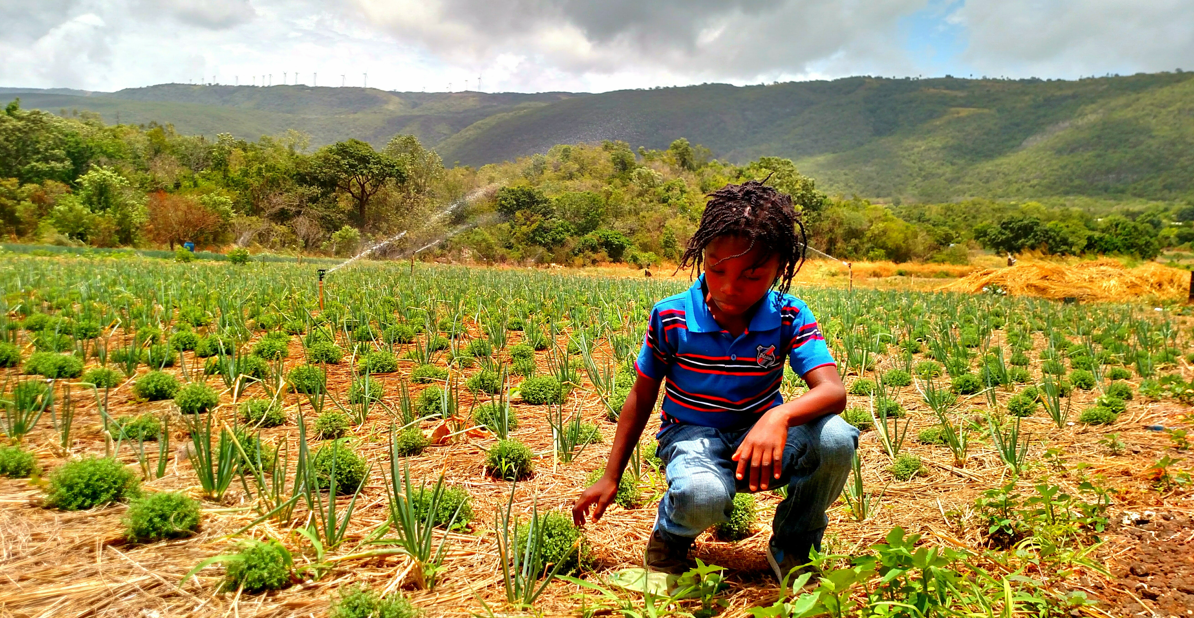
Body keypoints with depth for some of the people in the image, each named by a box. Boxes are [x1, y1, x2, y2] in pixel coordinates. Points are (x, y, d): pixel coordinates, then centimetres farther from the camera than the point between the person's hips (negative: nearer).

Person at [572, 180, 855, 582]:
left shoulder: (790, 318, -13)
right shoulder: (670, 318, -14)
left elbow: (833, 391, -25)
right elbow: (641, 398, -3)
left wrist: (779, 416, -48)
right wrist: (610, 478, -1)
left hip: (760, 435, 3)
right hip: (692, 435, -2)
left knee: (836, 439, -30)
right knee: (701, 496, -39)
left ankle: (792, 545, 1)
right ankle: (670, 534, 3)